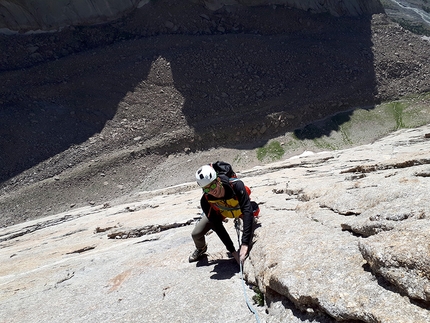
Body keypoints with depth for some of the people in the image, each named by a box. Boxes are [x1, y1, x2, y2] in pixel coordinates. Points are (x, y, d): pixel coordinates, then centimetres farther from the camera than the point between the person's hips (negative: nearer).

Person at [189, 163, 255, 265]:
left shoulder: (236, 185, -44)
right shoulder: (205, 201, -35)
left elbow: (248, 212, -47)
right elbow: (218, 227, -29)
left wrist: (245, 244, -53)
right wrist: (232, 251, -32)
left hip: (240, 209, 0)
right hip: (220, 212, 1)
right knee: (196, 234, -8)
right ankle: (201, 248, 28)